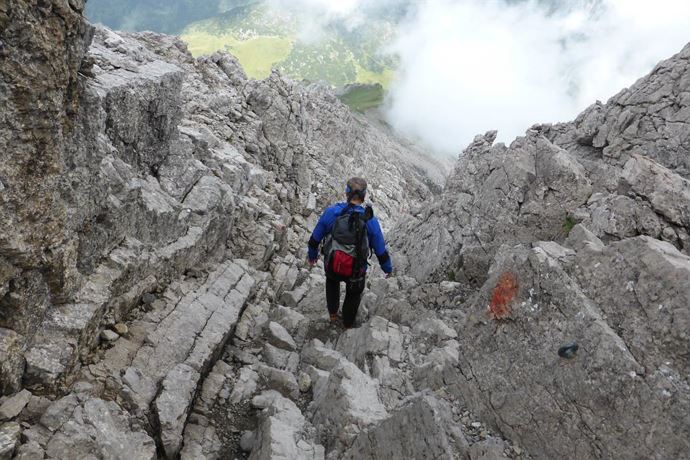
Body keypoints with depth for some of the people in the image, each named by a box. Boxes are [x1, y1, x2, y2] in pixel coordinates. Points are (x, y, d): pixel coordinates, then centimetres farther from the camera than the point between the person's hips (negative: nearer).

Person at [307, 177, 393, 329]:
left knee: (332, 281, 38)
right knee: (354, 293, 32)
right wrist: (388, 268, 11)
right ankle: (348, 323, 52)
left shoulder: (331, 212, -17)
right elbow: (381, 250, -8)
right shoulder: (371, 221, -18)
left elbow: (315, 238, -5)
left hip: (331, 266, 1)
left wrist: (312, 255, 16)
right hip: (356, 272, -1)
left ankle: (332, 314, 51)